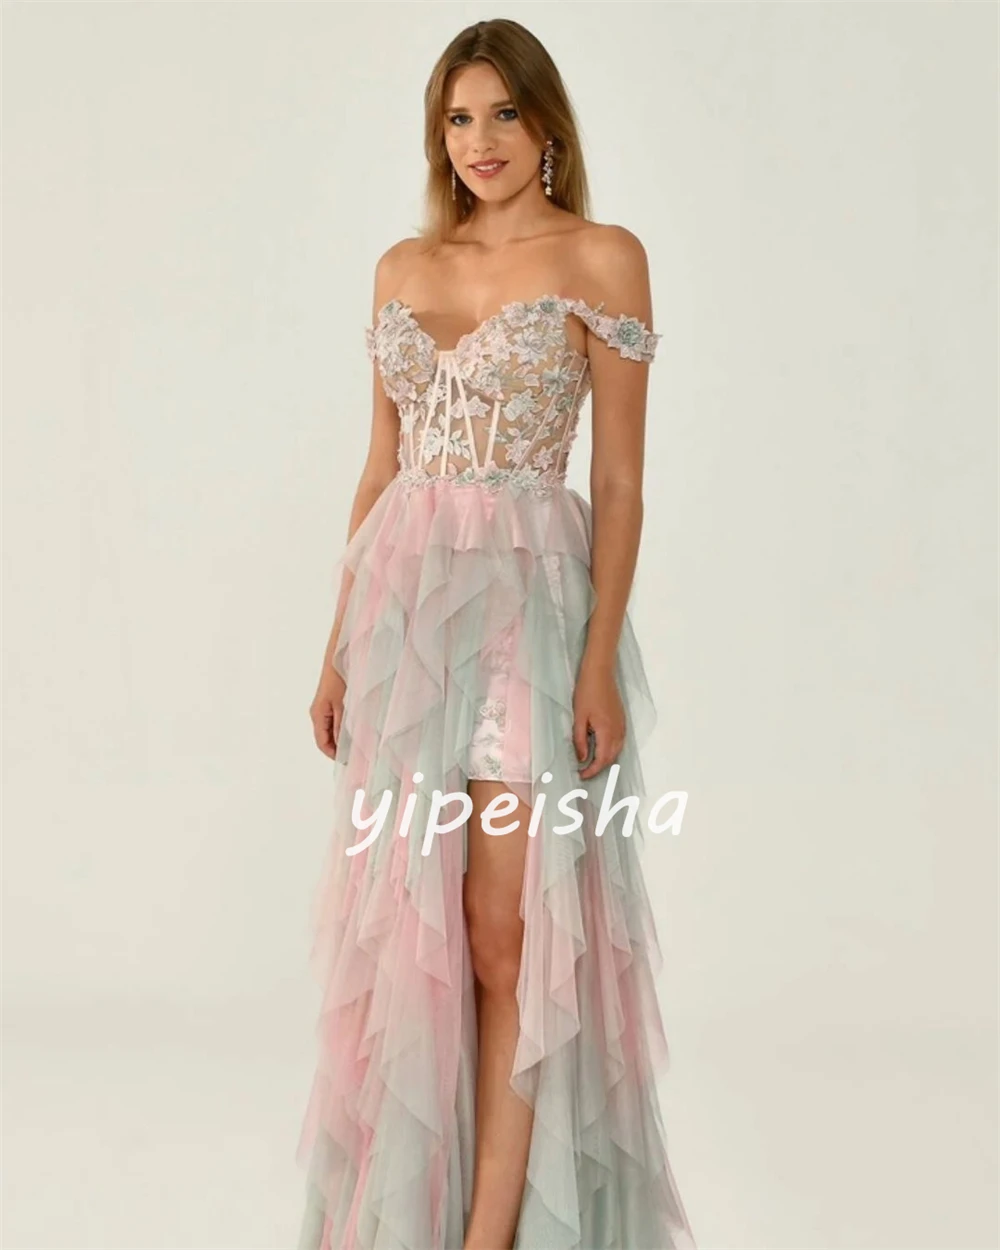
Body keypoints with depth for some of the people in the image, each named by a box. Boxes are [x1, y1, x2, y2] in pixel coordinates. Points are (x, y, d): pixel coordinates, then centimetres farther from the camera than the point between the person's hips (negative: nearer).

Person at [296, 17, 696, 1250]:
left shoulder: (601, 258, -1)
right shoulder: (402, 267, 13)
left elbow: (619, 479, -4)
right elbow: (381, 464, 15)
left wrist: (601, 662, -12)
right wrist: (341, 643, 10)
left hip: (528, 600, -4)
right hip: (402, 600, 5)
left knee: (507, 929, -6)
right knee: (406, 919, 6)